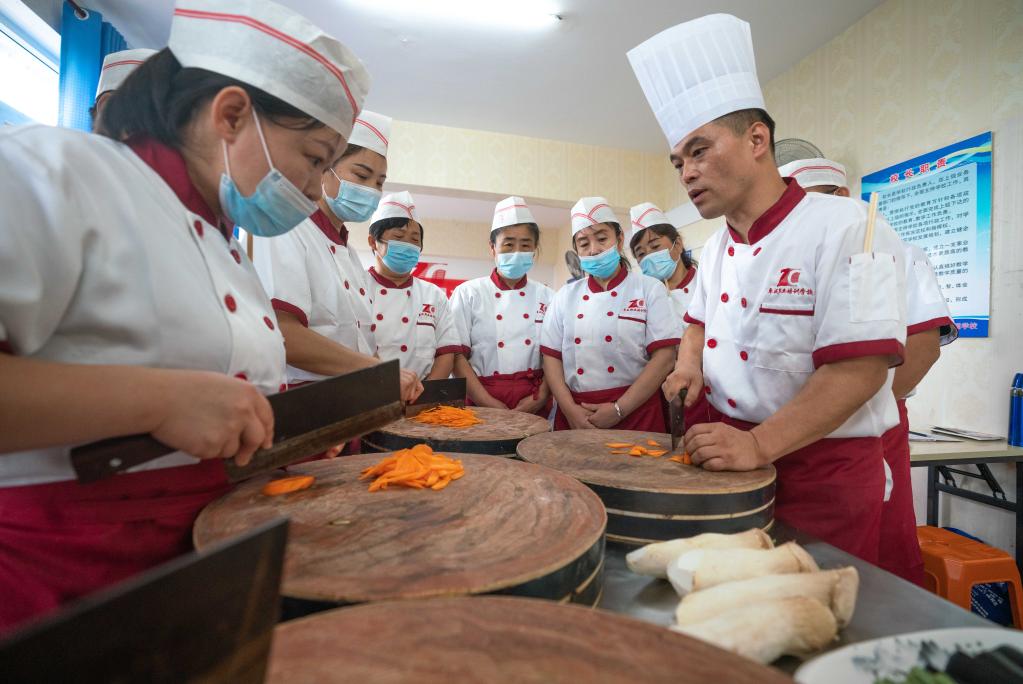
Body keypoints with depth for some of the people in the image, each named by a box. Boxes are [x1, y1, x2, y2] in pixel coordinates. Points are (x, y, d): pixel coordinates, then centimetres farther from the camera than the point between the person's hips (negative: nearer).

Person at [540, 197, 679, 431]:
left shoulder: (649, 289, -1)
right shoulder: (565, 296, 7)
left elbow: (664, 357, -8)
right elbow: (551, 357, 3)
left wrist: (619, 410, -13)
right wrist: (570, 409, -10)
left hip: (634, 412, -2)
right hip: (575, 415, 2)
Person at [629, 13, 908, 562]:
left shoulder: (845, 229, -17)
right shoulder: (716, 249, 6)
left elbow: (860, 368, -23)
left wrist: (759, 445, -30)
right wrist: (689, 367, -1)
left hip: (823, 473, -6)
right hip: (728, 456, 6)